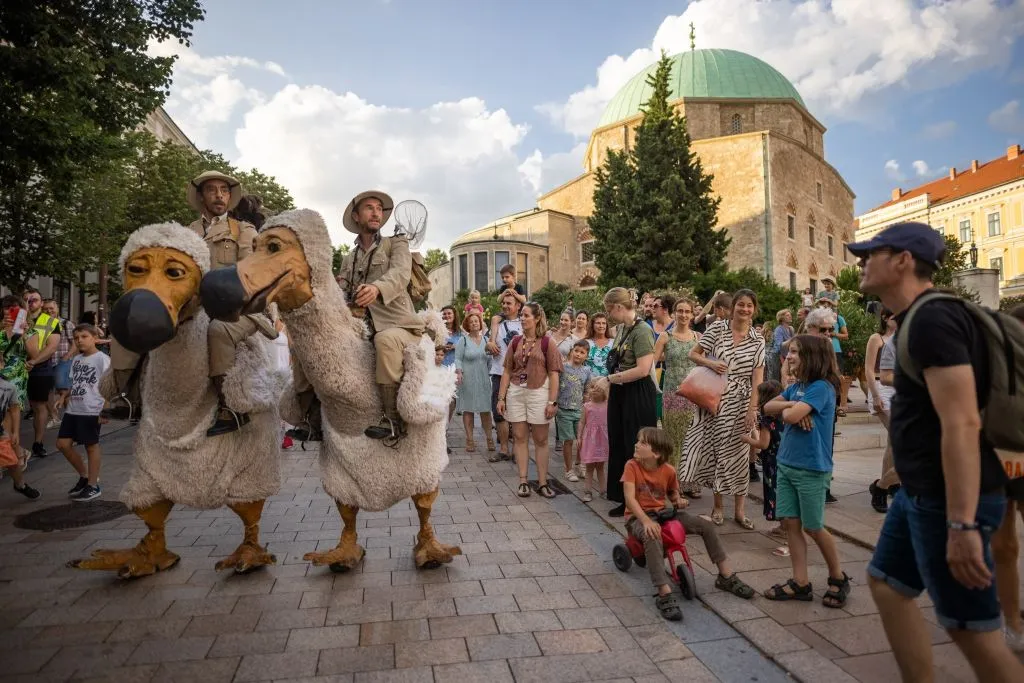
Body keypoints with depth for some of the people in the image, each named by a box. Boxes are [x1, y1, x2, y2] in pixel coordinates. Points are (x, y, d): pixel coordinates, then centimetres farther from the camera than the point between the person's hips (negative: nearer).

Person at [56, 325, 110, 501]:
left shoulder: (102, 359, -10)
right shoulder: (76, 359, 13)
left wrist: (106, 410, -18)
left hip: (91, 411, -8)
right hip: (73, 410, 8)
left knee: (91, 446, 2)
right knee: (63, 443, 7)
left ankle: (93, 486, 14)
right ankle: (84, 476, 25)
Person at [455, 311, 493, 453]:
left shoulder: (485, 339, 10)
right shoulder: (463, 340, 0)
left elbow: (489, 359, 15)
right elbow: (458, 359, -5)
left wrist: (490, 373, 8)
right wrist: (459, 372, -19)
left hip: (484, 380, 3)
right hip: (467, 380, -3)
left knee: (485, 410, 2)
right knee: (468, 410, 2)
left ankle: (489, 439, 9)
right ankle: (470, 440, 8)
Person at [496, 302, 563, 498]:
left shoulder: (546, 343, -3)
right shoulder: (516, 342, 6)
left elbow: (553, 374, -5)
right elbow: (507, 371, 7)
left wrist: (552, 401, -11)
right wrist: (501, 397, 3)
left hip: (538, 394, -3)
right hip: (516, 394, 3)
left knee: (540, 440, 6)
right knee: (520, 437, 7)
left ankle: (542, 482, 16)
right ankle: (523, 481, 15)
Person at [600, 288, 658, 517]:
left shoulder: (642, 330, -17)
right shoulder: (622, 328, 10)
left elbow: (643, 369, -24)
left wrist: (610, 378, -16)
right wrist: (611, 383, 5)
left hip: (637, 396, -9)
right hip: (620, 394, 9)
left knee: (635, 449, 2)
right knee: (618, 447, 14)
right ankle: (625, 500, 27)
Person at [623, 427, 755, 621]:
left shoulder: (668, 471, -4)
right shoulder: (632, 466, -15)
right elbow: (630, 498, -23)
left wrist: (679, 500, -9)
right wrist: (646, 521, -35)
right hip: (638, 517, -4)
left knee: (705, 525, -8)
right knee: (653, 538, -39)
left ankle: (726, 577, 5)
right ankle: (665, 595, -37)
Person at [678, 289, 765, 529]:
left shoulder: (758, 341, 1)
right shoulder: (718, 328, -2)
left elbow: (757, 377, -2)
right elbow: (693, 354, 1)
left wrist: (753, 408, -10)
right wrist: (710, 363, -18)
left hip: (740, 403, 1)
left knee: (738, 453, 6)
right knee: (715, 450, 5)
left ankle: (739, 510, 17)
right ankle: (717, 506, 20)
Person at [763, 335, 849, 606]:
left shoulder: (822, 387, -16)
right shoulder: (796, 387, 8)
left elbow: (790, 416, -25)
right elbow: (768, 407, 5)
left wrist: (787, 408, -3)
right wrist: (791, 407, -11)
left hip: (811, 469, -7)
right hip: (786, 464, 7)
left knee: (813, 527, 6)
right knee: (790, 523, 7)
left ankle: (838, 577, 28)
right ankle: (800, 583, 16)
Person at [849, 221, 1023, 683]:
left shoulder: (932, 320, -20)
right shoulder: (919, 319, 11)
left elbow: (962, 424, -27)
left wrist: (961, 525, -28)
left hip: (947, 500, -10)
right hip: (922, 492, 10)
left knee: (970, 628, 3)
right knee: (885, 582, 19)